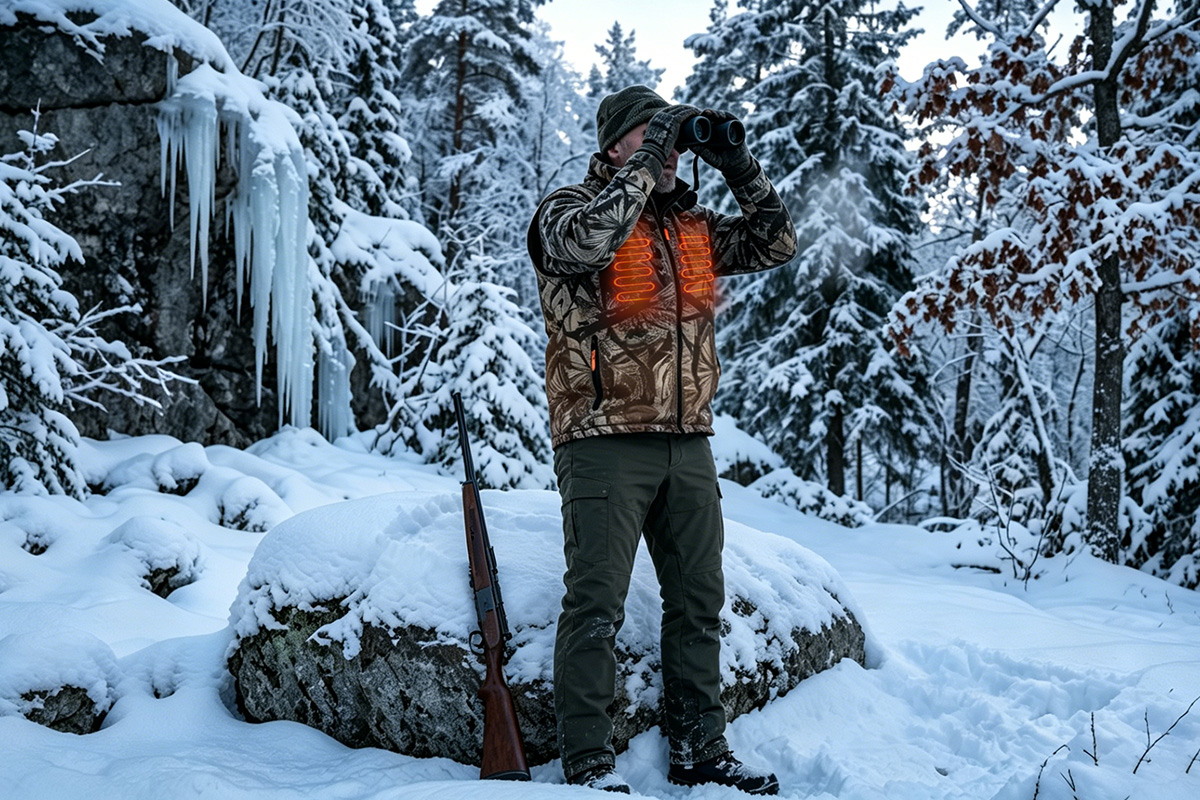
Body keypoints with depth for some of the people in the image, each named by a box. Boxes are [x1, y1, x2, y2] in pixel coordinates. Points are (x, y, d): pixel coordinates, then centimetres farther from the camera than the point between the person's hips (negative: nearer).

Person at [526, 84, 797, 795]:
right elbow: (585, 239, -24)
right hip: (605, 439, -7)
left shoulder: (693, 225, 17)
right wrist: (646, 162, -16)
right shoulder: (569, 209, -1)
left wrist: (736, 165, 6)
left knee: (700, 603, 11)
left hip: (689, 444, 7)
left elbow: (775, 244, 16)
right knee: (598, 607, -6)